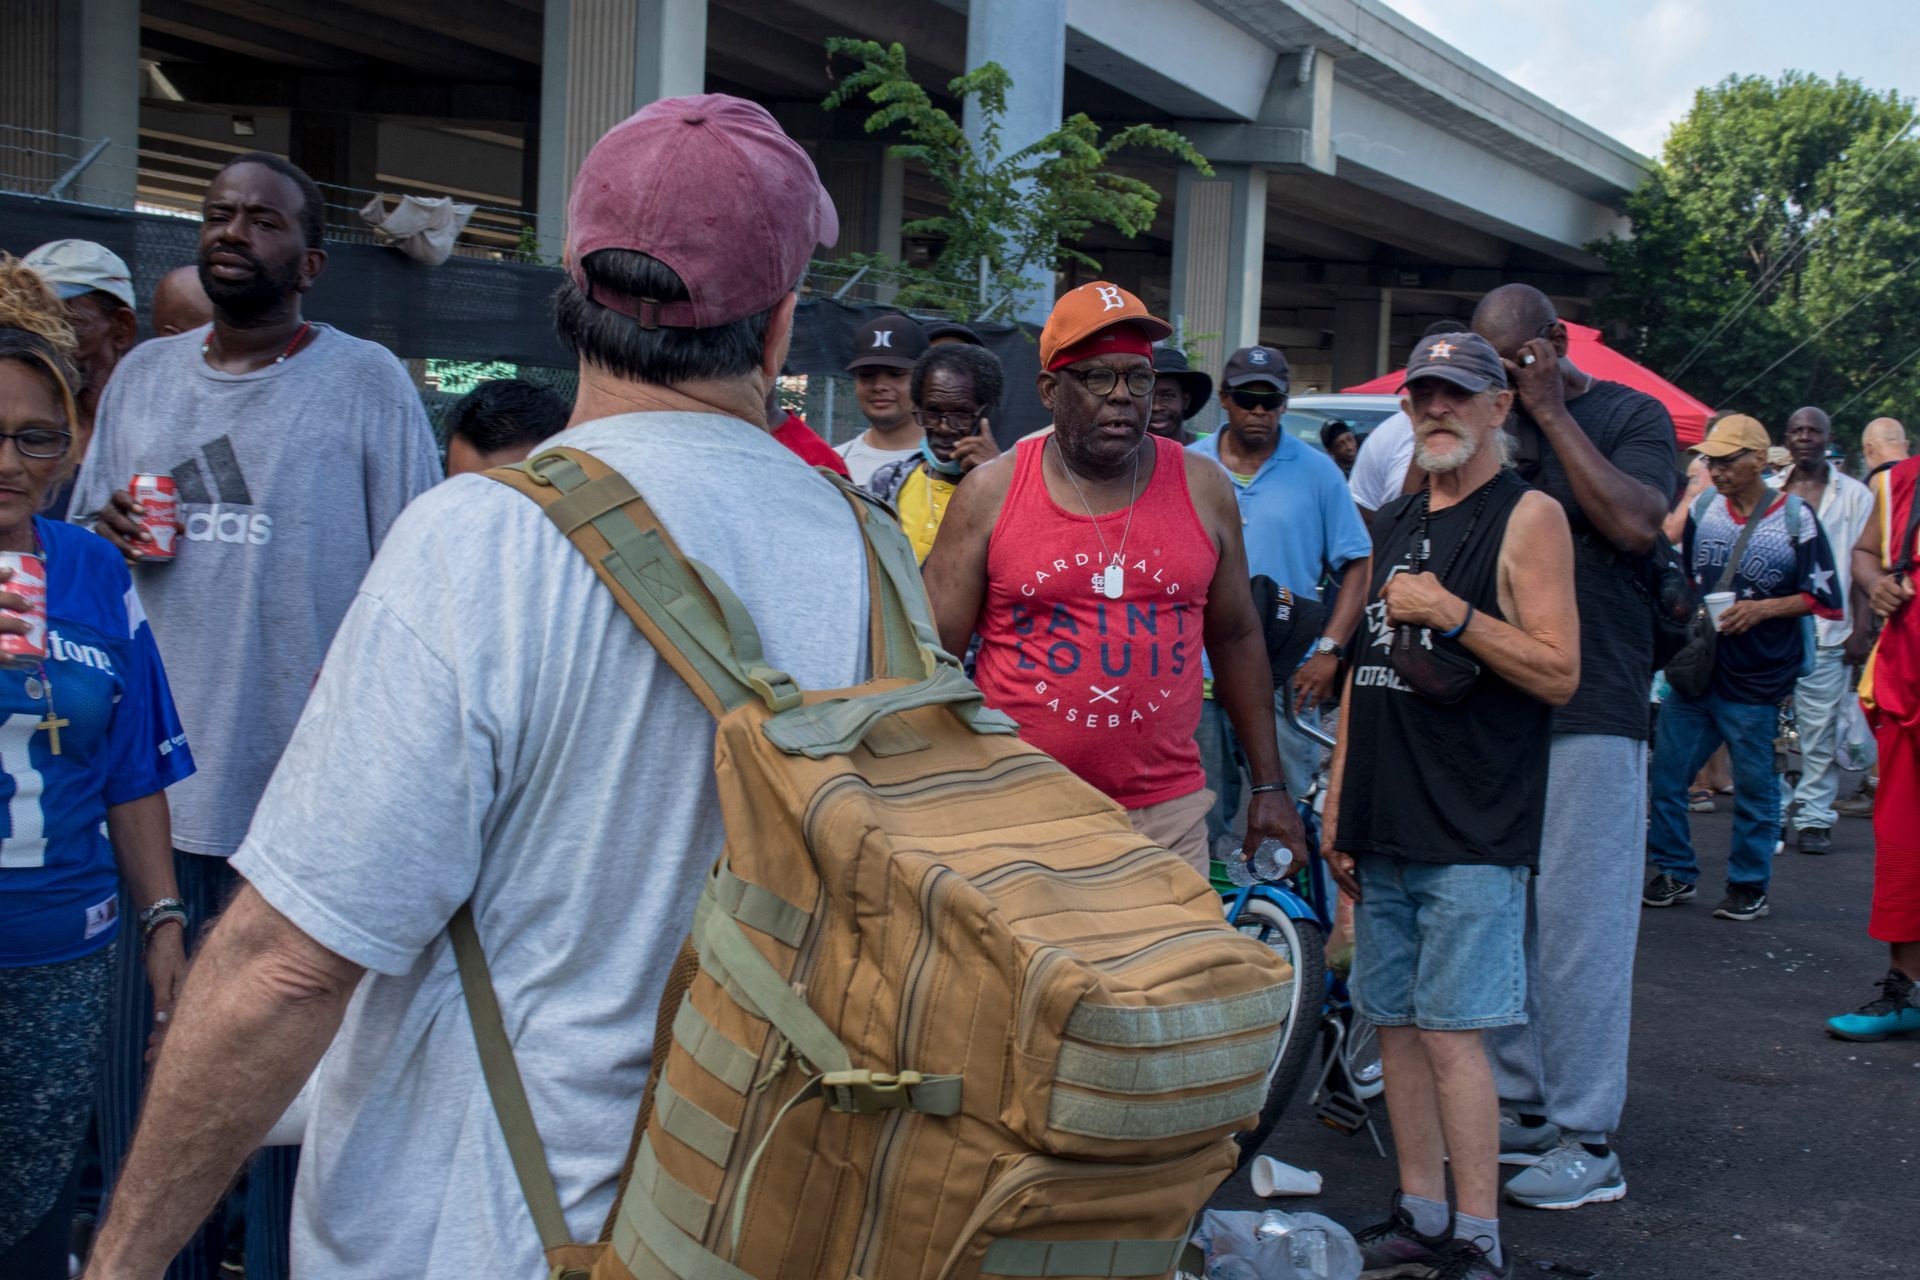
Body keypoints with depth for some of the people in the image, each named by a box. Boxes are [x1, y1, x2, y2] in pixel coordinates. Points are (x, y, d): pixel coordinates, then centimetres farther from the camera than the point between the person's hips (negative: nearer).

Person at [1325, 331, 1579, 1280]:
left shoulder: (1527, 517, -5)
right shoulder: (1394, 524, 16)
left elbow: (1560, 673, -12)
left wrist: (1450, 612, -19)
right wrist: (1338, 813, 16)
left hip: (1473, 831, -7)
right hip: (1386, 828, 7)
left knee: (1451, 1033, -7)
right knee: (1396, 1024, 11)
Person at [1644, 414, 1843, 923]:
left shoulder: (1796, 519, -6)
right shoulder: (1701, 510, 6)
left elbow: (1824, 598, -5)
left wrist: (1763, 608, -17)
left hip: (1756, 680, -4)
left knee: (1754, 787, 6)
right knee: (1666, 774, 5)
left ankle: (1749, 887, 19)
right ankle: (1675, 874, 19)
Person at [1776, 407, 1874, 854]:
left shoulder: (1854, 495, 7)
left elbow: (1862, 566, 4)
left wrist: (1860, 629, -4)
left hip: (1826, 630, -1)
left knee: (1821, 729, -2)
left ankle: (1814, 817, 5)